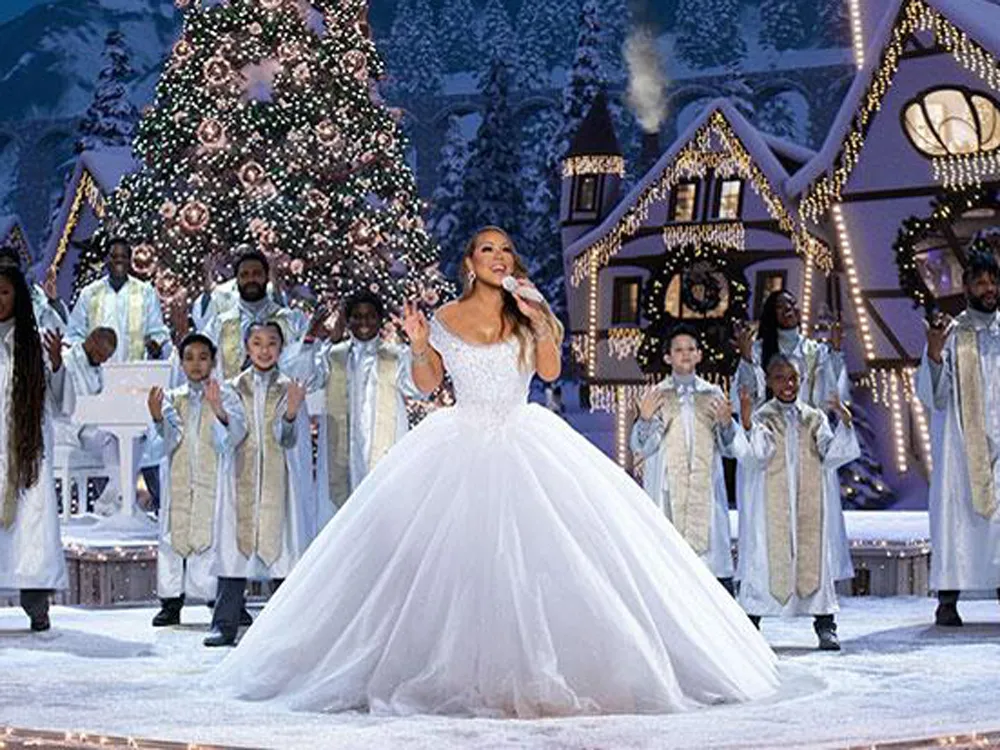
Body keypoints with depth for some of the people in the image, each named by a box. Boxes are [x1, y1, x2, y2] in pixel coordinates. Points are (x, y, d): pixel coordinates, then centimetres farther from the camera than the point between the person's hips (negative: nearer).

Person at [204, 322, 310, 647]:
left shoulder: (289, 389, 5)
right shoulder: (234, 387, 9)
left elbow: (290, 441, -4)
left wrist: (291, 414, -23)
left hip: (278, 482, -1)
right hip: (242, 481, 1)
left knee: (282, 546, -1)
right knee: (234, 547, -2)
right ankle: (225, 624, -1)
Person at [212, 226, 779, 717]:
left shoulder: (529, 315, 7)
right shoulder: (447, 319, 5)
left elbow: (551, 371, -4)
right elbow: (426, 385, 8)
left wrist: (539, 321, -16)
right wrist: (420, 346, -10)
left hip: (523, 447, 1)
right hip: (460, 450, -1)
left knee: (535, 552, -8)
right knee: (456, 555, -8)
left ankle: (536, 670, -1)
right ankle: (460, 670, -3)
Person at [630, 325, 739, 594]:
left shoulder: (713, 395, 13)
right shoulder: (656, 395, 8)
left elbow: (730, 448, 11)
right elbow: (640, 448, 3)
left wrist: (726, 423, -8)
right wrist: (645, 419, -15)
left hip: (706, 488, 1)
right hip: (668, 490, -1)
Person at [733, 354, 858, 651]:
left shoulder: (815, 418, 11)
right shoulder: (761, 417, 3)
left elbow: (830, 455, 1)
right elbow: (755, 456, -13)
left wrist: (845, 424, -12)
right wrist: (746, 424, -28)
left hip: (809, 502, 2)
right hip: (772, 502, -2)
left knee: (816, 557, -1)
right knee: (767, 556, -3)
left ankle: (825, 625, 2)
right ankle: (751, 622, 6)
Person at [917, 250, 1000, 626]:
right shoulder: (950, 334, 3)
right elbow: (931, 395, -6)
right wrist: (934, 352, -20)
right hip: (960, 443, -2)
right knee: (955, 511, -5)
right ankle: (948, 599, -3)